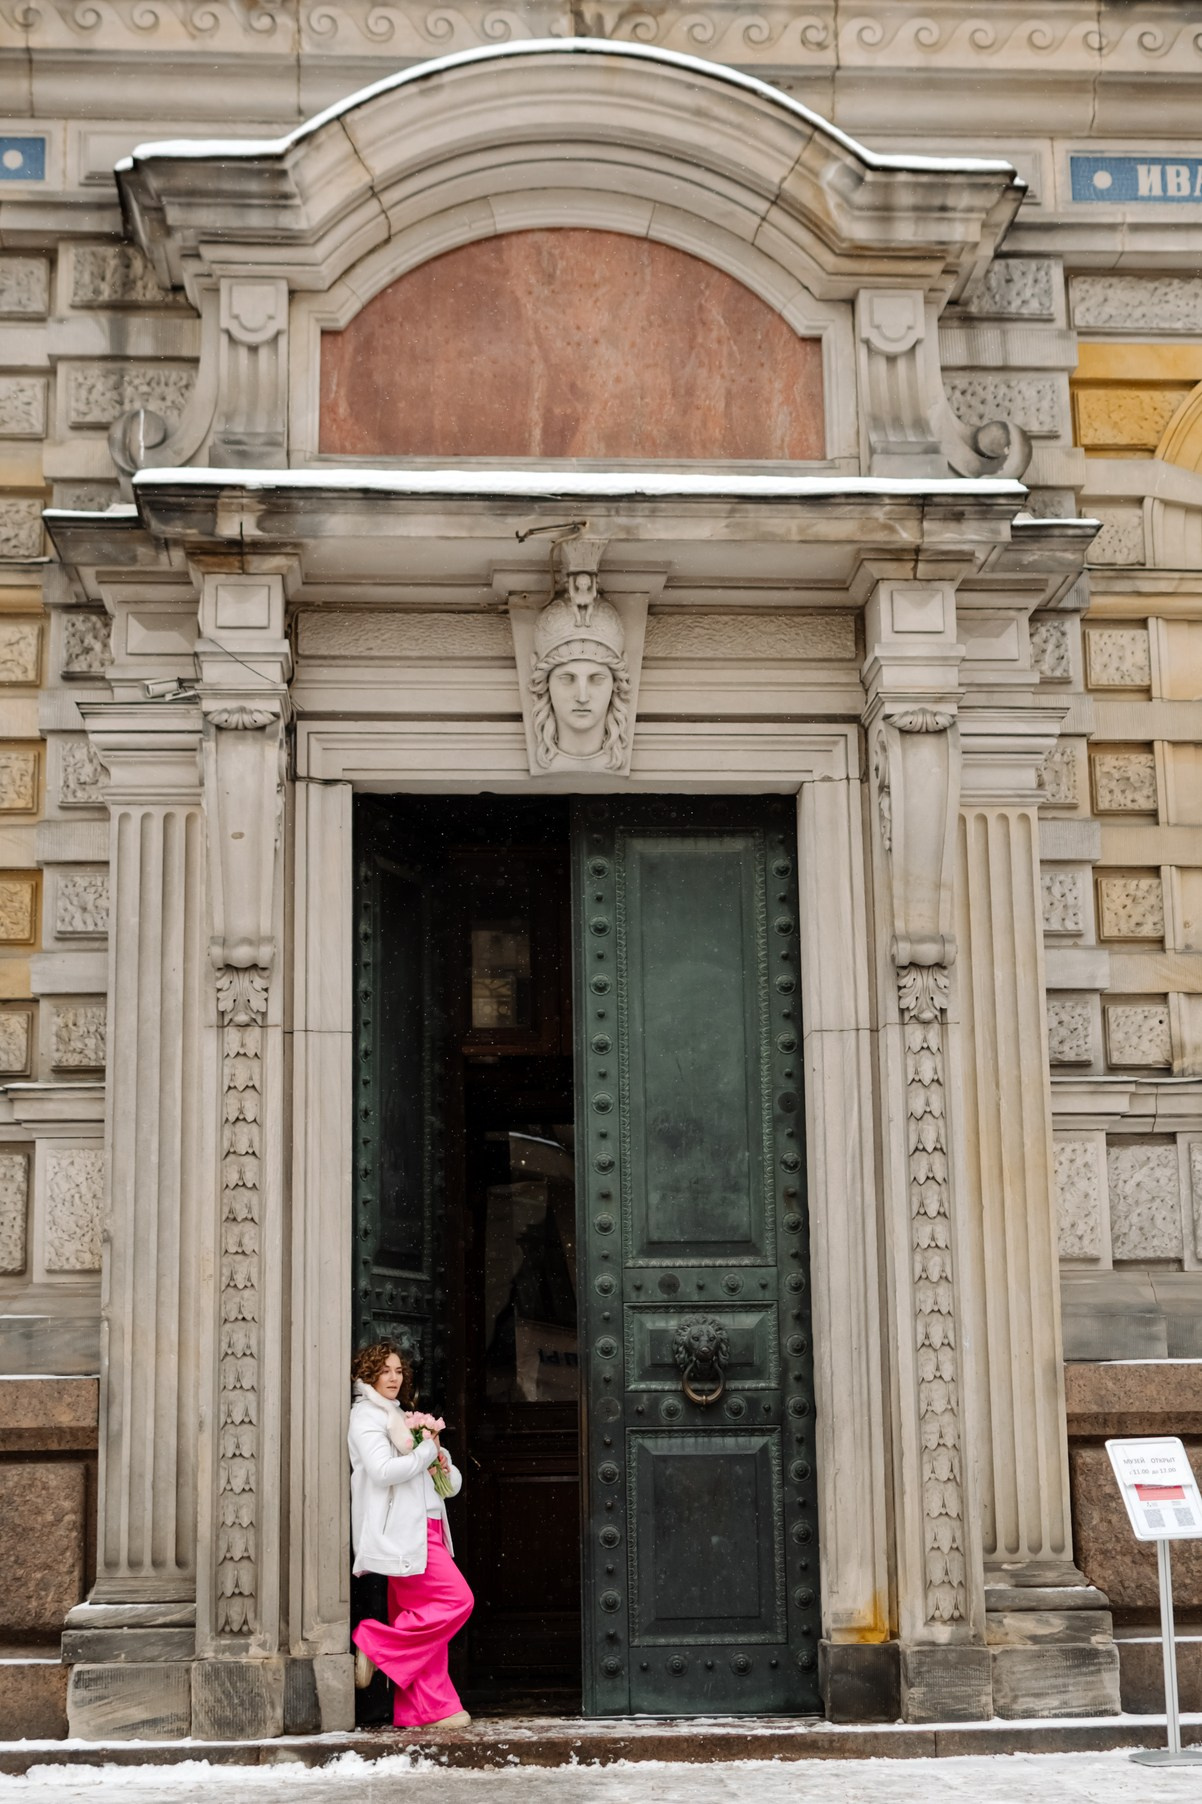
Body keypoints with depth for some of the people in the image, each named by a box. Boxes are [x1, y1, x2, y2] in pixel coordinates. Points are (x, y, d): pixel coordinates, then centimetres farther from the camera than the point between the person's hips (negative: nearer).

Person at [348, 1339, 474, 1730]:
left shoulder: (398, 1416, 24)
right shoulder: (366, 1416, -3)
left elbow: (452, 1484, 28)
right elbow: (383, 1470, -20)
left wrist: (443, 1466, 4)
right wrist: (426, 1453, -7)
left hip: (425, 1528, 9)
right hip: (402, 1530, -9)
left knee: (423, 1615, 4)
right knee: (456, 1600, -15)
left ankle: (424, 1710, 3)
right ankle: (374, 1644, -7)